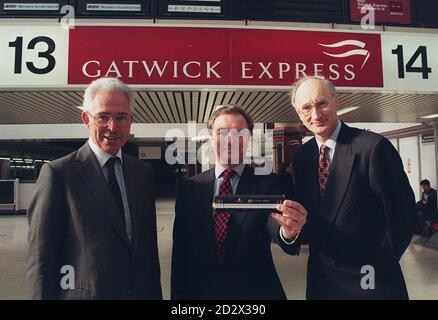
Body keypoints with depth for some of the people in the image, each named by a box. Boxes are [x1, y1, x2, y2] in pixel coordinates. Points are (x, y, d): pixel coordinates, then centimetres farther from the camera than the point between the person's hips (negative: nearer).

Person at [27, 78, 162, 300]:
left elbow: (149, 245, 4)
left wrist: (155, 293, 5)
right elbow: (40, 258, -11)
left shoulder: (143, 172, 1)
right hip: (83, 293, -4)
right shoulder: (58, 173, -13)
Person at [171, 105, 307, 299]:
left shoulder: (268, 184, -9)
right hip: (199, 291, 2)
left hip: (256, 291, -1)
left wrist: (288, 232, -48)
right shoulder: (189, 189, -4)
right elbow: (179, 251, -1)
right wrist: (177, 294, -2)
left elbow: (275, 224, -27)